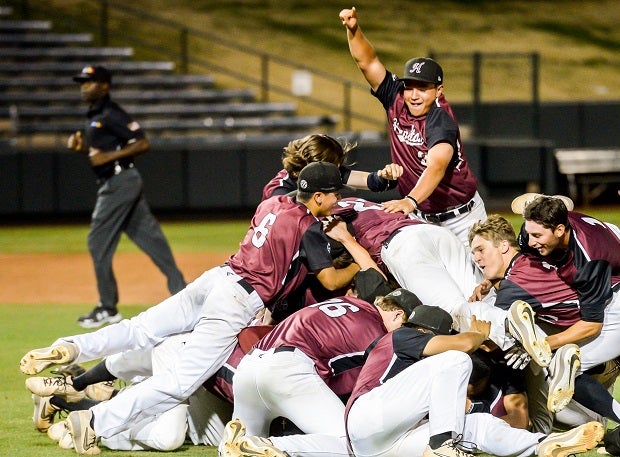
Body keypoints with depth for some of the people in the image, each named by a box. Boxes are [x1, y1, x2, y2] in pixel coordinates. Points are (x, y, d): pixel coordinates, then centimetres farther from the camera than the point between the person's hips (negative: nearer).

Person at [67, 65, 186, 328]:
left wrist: (109, 156, -21)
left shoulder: (112, 115, -13)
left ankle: (108, 308, 1)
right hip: (115, 184, 10)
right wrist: (81, 148, 6)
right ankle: (181, 293, 10)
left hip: (119, 183, -10)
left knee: (99, 243, -5)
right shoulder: (94, 117, 16)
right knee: (150, 238, 9)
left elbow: (142, 144, -18)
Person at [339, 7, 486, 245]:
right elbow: (367, 62, -6)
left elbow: (437, 166, -41)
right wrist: (353, 30, -25)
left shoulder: (440, 120, -24)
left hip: (462, 218, -5)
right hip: (421, 217, 5)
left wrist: (411, 201, -57)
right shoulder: (396, 99, -6)